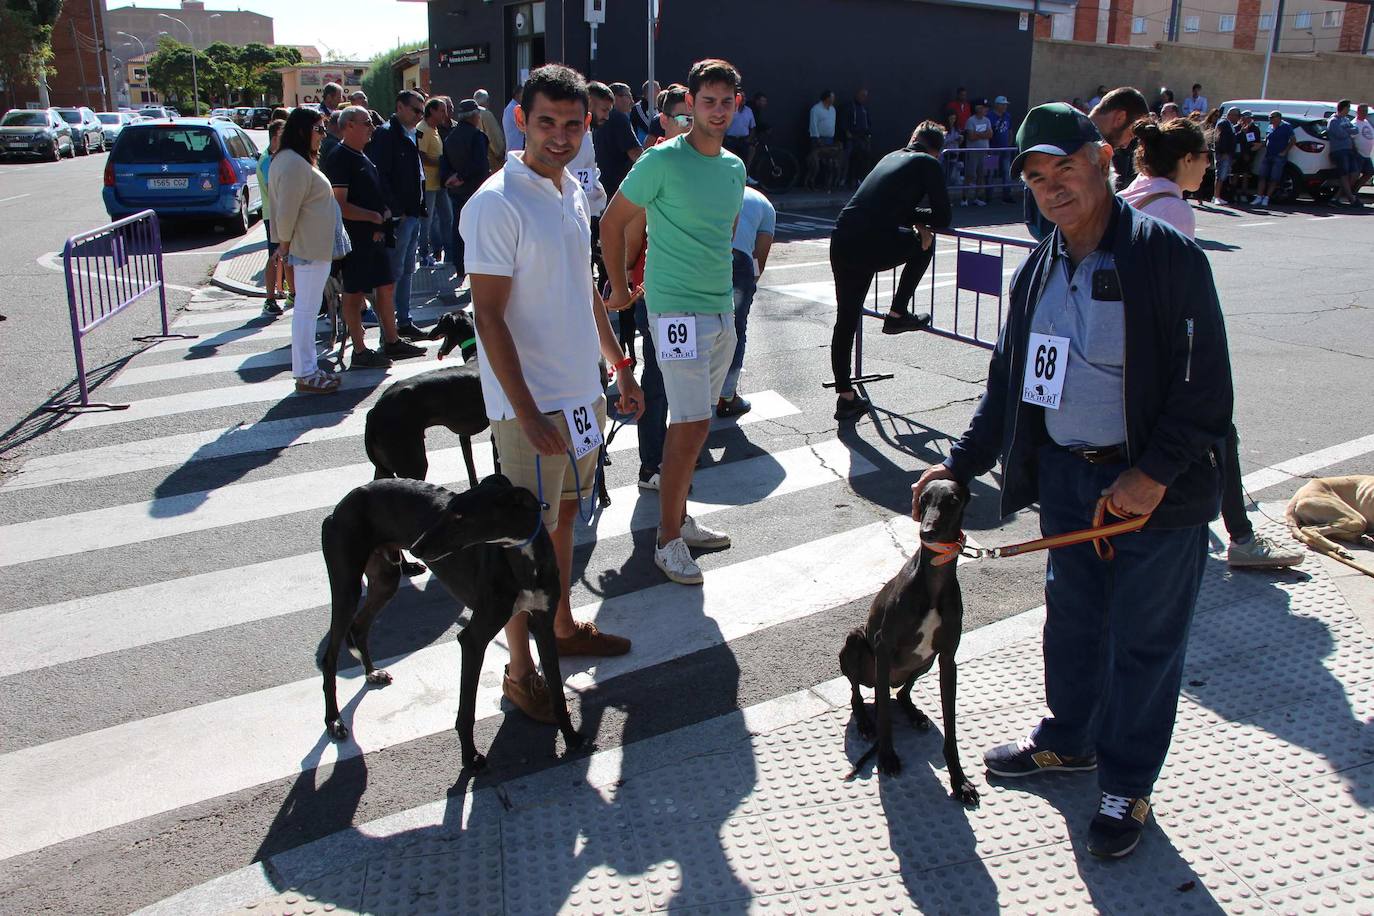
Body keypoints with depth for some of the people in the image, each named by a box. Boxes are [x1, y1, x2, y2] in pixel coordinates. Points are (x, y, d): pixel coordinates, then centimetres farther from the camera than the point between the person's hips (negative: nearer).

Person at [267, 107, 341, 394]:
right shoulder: (295, 164, -19)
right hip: (310, 249, -11)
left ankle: (308, 369, 23)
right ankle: (305, 375, 1)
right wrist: (285, 245, -11)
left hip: (311, 247, 11)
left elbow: (287, 209, 19)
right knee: (306, 310, -5)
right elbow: (287, 211, -21)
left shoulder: (291, 160, 15)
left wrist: (285, 246, 17)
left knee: (306, 309, 15)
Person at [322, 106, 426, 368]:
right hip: (355, 238, -10)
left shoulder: (363, 156, 15)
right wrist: (374, 216, -15)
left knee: (387, 287, 14)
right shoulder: (340, 158, -15)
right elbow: (340, 206, -22)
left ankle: (392, 342, 25)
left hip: (375, 236, 10)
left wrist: (384, 214, 4)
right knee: (354, 293, -1)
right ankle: (360, 352, 5)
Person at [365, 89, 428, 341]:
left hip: (412, 215, 9)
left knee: (407, 271, 15)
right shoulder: (385, 134, -11)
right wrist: (396, 212, -18)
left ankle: (404, 322, 24)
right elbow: (380, 176, -18)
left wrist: (419, 208, 13)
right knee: (394, 272, -4)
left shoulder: (412, 135, 16)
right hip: (397, 216, -9)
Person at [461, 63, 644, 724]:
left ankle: (564, 628, 38)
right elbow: (489, 316, -19)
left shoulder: (571, 190, 10)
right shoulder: (497, 204, -17)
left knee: (562, 519, 21)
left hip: (581, 393, 8)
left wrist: (619, 367, 19)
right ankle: (519, 672, 16)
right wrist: (528, 414, -22)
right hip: (531, 403, -8)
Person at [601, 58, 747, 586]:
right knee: (692, 424, -10)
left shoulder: (735, 167, 10)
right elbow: (612, 223, -5)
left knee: (694, 421, 14)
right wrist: (620, 288, 0)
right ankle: (668, 540, 2)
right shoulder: (662, 161, -12)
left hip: (722, 308, 7)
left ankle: (679, 517, 28)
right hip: (677, 309, -7)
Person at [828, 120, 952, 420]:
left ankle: (845, 397, 19)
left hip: (841, 242, 7)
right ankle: (897, 314, 23)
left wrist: (912, 218, 21)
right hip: (872, 247, -7)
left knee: (846, 320, 15)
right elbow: (942, 217, 6)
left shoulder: (891, 157, 27)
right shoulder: (929, 164, 7)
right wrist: (920, 220, 24)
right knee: (925, 243, 23)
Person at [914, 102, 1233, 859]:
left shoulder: (1167, 256, -13)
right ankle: (1069, 739, 41)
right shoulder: (1039, 270, 6)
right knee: (1071, 618, 20)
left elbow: (1204, 383, -14)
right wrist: (961, 464, 10)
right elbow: (1009, 380, 13)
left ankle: (1127, 785, 24)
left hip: (1155, 487, -5)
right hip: (1064, 472, 6)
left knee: (1144, 639, 7)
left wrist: (1154, 473, -19)